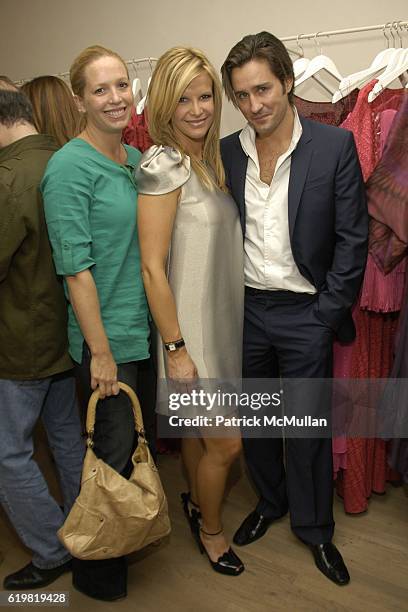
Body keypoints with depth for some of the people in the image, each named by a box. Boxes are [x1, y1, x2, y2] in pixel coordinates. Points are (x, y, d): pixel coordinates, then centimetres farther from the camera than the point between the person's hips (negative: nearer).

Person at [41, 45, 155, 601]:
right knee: (114, 456, 7)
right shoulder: (69, 167, -15)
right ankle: (96, 574, 33)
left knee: (138, 444, 21)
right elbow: (75, 267, -18)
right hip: (105, 338, -7)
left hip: (145, 330, 7)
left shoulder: (137, 158, 8)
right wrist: (101, 350, -17)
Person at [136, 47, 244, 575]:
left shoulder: (209, 158, 7)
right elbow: (152, 267, -19)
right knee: (226, 444, 4)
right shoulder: (163, 165, -17)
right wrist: (175, 348, -18)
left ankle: (196, 502, 47)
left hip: (222, 322, 7)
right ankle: (210, 529, 32)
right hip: (189, 329, -7)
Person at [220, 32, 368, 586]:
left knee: (308, 427, 10)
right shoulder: (226, 153, 1)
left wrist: (326, 314, -10)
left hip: (306, 313, -3)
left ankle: (314, 528, 34)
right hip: (245, 308, 3)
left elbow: (352, 238, -7)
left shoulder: (335, 146, -8)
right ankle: (269, 501, 44)